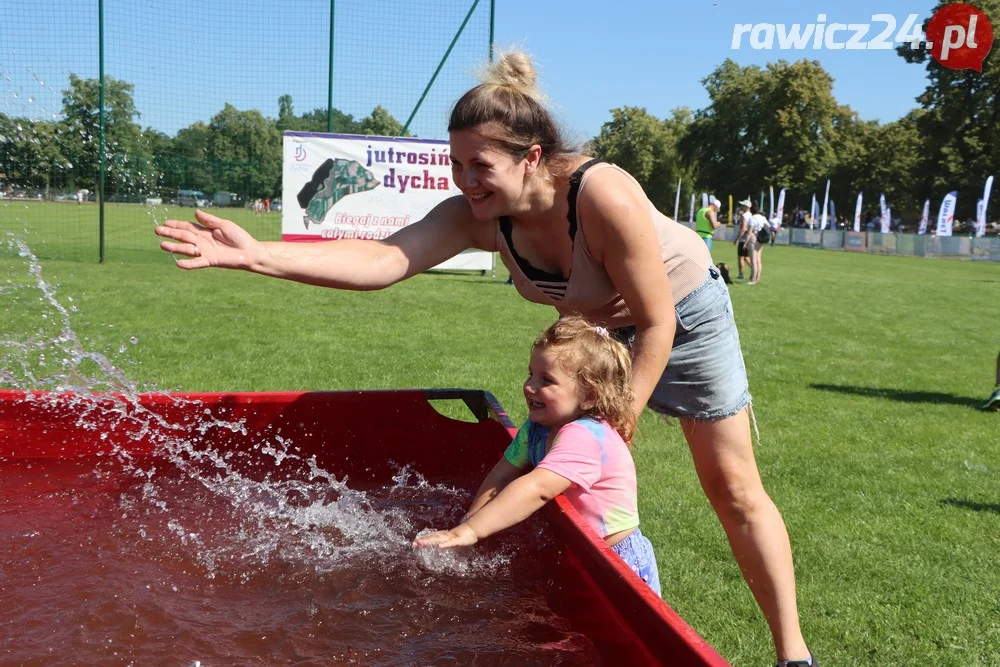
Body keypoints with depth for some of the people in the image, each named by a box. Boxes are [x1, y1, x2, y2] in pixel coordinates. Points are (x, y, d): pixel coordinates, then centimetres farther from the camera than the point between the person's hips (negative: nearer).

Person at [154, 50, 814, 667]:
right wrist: (258, 255, -48)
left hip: (686, 312, -5)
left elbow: (658, 323, -30)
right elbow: (383, 259, -37)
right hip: (601, 327, 5)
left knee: (733, 487, 3)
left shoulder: (603, 195, -40)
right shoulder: (475, 215, -24)